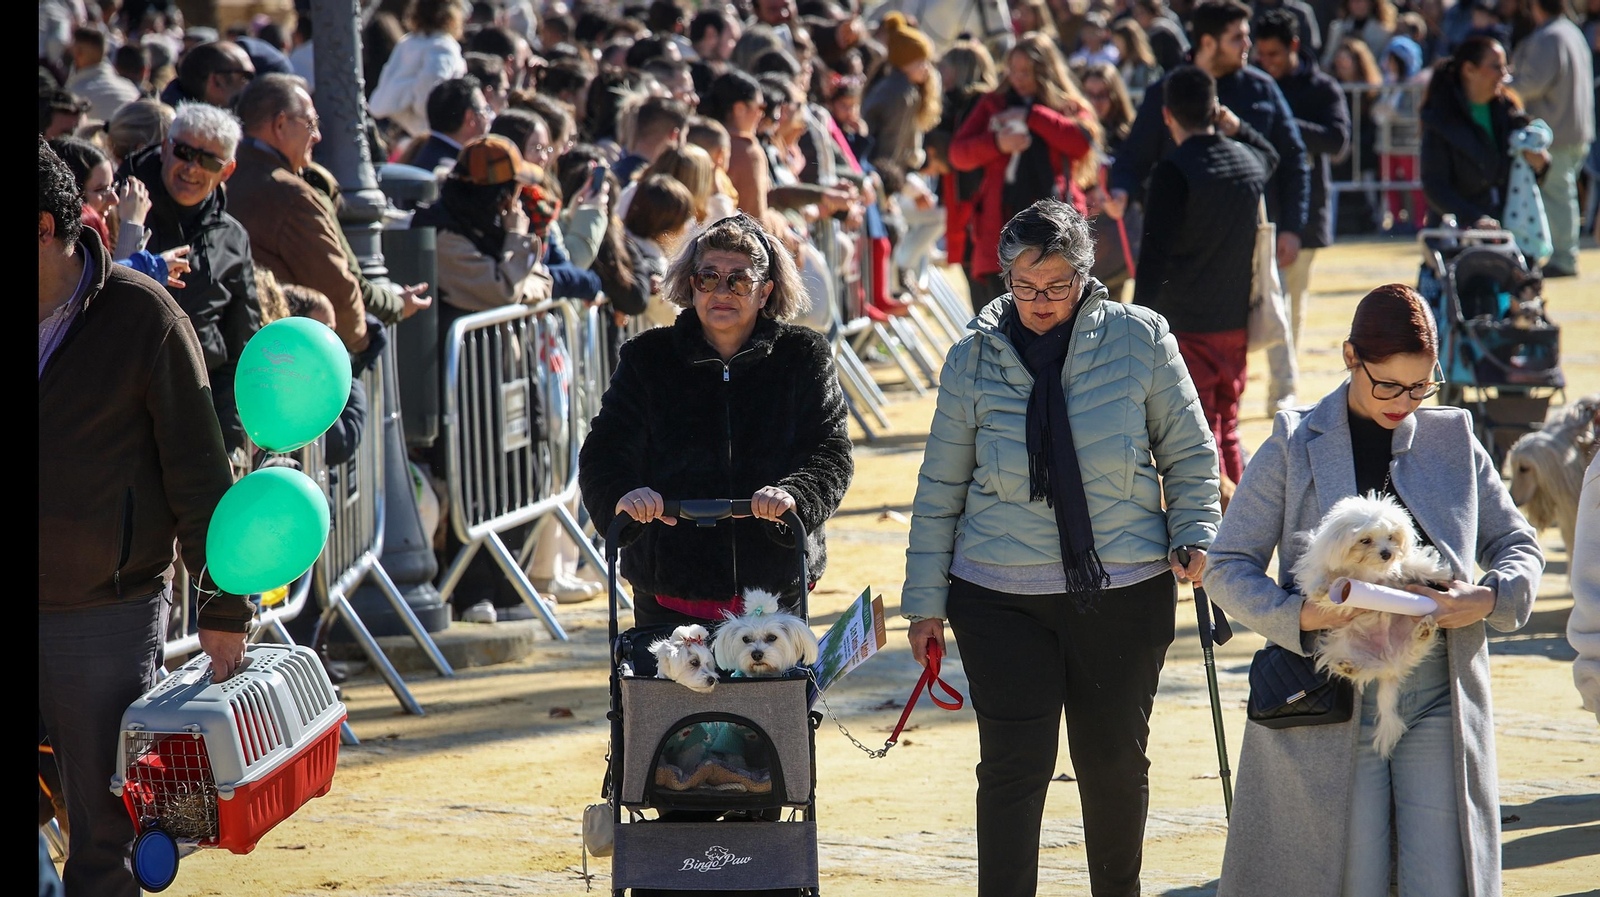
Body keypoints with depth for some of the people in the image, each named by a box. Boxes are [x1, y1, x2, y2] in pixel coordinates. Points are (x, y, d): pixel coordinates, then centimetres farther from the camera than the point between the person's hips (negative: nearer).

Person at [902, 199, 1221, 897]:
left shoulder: (1139, 340, -2)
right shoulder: (975, 358, 0)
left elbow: (1190, 455, 6)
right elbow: (940, 487, 6)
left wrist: (1194, 535, -8)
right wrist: (926, 601, 5)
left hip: (1124, 592, 0)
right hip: (1000, 597, 0)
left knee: (1114, 761, 11)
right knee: (1013, 764, -6)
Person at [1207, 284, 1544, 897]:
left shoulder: (1453, 440, 9)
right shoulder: (1295, 447, 2)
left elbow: (1518, 546, 15)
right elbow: (1228, 568, 2)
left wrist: (1487, 599, -7)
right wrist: (1299, 614, -17)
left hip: (1440, 704, 2)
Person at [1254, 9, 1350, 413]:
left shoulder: (1322, 88, 0)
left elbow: (1338, 140, -13)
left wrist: (1288, 127, -25)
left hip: (1306, 210, 0)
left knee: (1295, 302, 9)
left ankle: (1281, 390, 20)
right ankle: (1284, 387, -13)